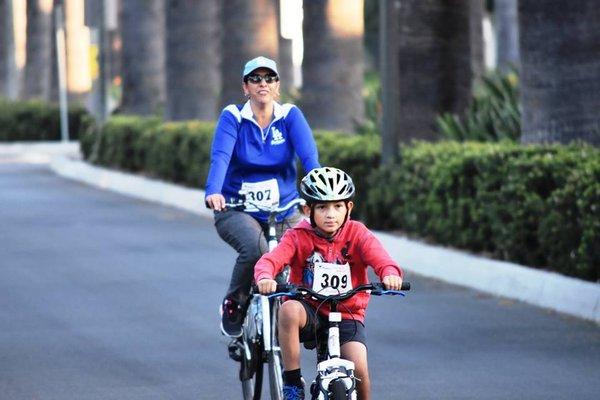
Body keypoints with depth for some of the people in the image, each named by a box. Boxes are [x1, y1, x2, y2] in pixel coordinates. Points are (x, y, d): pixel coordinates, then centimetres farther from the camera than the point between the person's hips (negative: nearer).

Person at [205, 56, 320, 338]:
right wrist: (213, 192, -38)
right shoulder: (233, 117, -3)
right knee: (255, 249, -33)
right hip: (237, 211, -2)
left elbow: (309, 155, -14)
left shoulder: (290, 116, 1)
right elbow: (220, 156, -19)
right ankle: (233, 304, -7)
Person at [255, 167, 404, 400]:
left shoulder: (356, 234, -4)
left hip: (348, 315, 0)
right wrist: (265, 278, -47)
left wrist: (390, 273, -45)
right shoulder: (298, 237, -6)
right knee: (289, 310, -35)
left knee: (358, 368, -23)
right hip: (310, 312, 0)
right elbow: (270, 259, -22)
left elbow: (378, 256, -21)